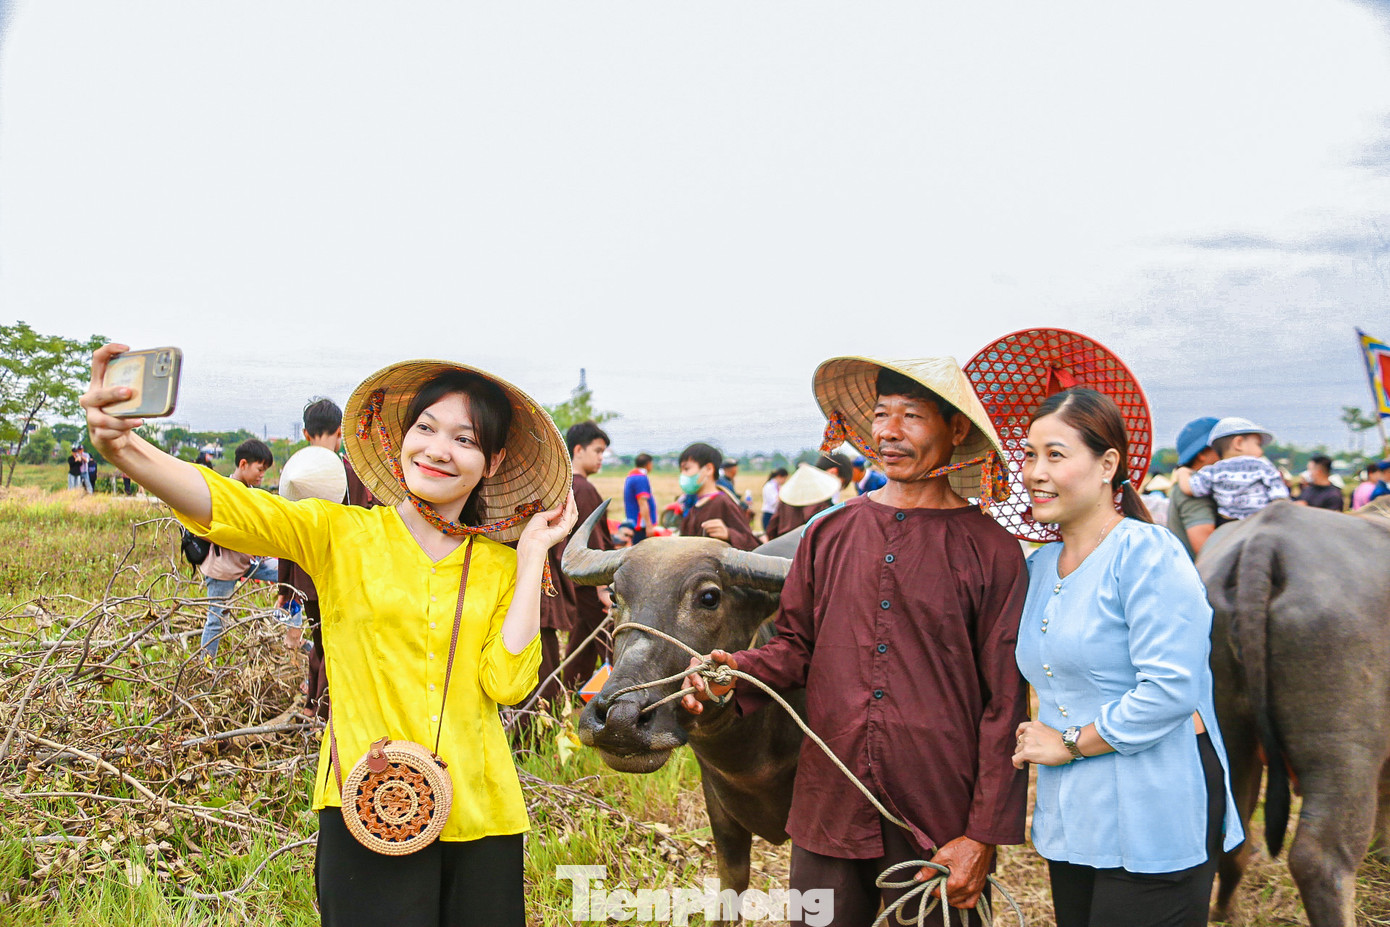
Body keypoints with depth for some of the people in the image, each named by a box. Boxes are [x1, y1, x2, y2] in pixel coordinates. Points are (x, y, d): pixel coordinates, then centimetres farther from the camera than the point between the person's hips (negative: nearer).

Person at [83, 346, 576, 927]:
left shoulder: (500, 565, 8)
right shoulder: (340, 534, 2)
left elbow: (506, 682, -5)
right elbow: (230, 508, -15)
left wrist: (533, 553, -2)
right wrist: (124, 448, -34)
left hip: (478, 816, 3)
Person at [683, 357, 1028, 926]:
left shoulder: (991, 551, -4)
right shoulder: (829, 535, 7)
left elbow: (1006, 704, -4)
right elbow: (796, 647, 14)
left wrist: (983, 836, -7)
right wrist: (736, 672, -8)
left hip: (939, 832, -3)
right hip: (828, 812, 3)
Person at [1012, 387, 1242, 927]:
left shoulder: (1146, 553, -14)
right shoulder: (1039, 566, 10)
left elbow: (1169, 690, -22)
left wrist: (1068, 743, -13)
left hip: (1153, 828, -7)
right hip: (1072, 822, 8)